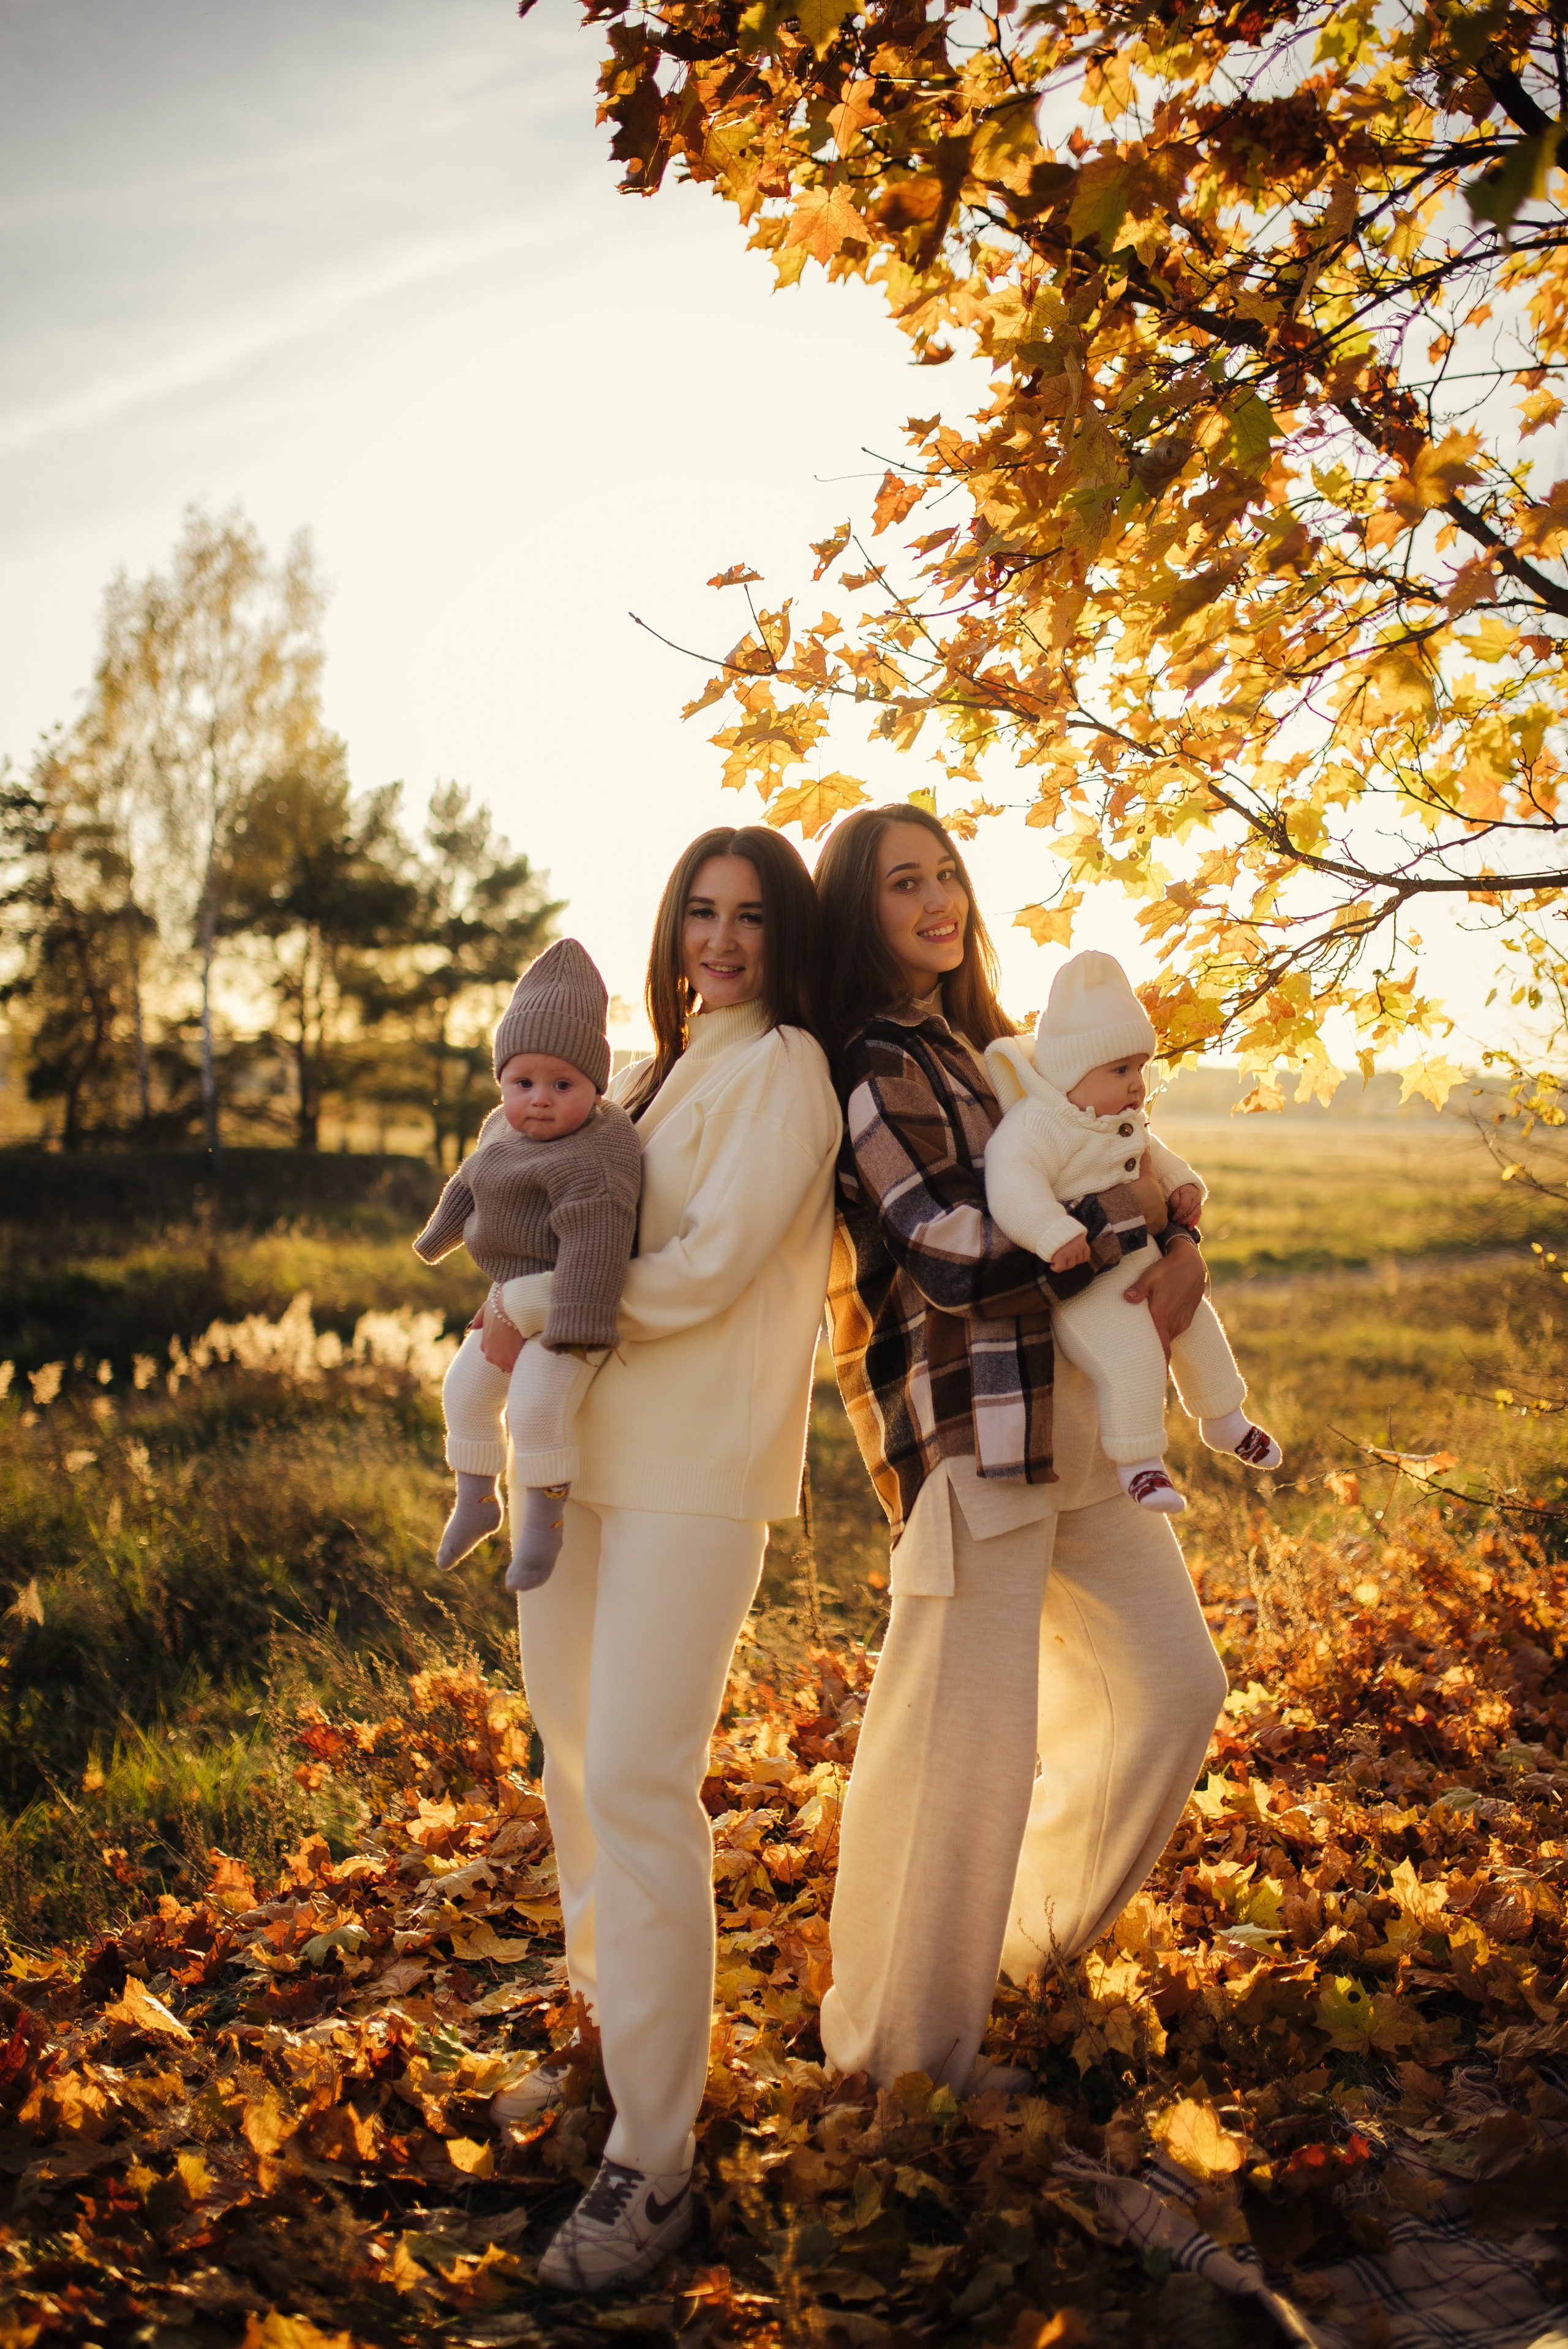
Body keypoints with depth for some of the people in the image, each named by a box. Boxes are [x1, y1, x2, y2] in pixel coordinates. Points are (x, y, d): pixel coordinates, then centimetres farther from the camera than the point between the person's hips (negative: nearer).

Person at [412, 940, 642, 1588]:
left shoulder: (592, 1156, -25)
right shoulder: (503, 1127, 6)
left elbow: (594, 1236, -32)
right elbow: (470, 1185, 25)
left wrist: (574, 1328, -36)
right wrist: (440, 1236, 39)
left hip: (567, 1301, -9)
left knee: (536, 1406, -23)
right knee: (465, 1389, 16)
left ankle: (543, 1519, -6)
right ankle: (476, 1500, 32)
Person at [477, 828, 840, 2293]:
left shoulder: (782, 1069, -6)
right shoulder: (652, 1073, 18)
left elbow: (707, 1268, -15)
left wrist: (528, 1304, -6)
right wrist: (529, 1313, 1)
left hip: (694, 1467, -8)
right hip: (579, 1449, 8)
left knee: (640, 1785, -10)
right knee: (574, 1752, 15)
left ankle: (653, 2162, 0)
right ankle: (609, 2035, 35)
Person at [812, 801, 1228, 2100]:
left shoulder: (971, 1043, 18)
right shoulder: (867, 1065, -10)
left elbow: (1106, 1158, 21)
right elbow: (953, 1254, -20)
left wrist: (1179, 1246, 0)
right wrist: (1117, 1213, -10)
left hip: (1073, 1411, 10)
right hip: (969, 1420, -9)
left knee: (1174, 1680, 15)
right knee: (963, 1729, -4)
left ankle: (1033, 1931, 33)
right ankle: (904, 2043, 15)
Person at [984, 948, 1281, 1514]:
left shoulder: (1127, 1121, 9)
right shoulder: (1036, 1124, -23)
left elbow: (1151, 1153, 28)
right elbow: (1013, 1183, -37)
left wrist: (1183, 1184, 10)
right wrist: (1055, 1234, -50)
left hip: (1143, 1266, 10)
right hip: (1083, 1284, -9)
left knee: (1198, 1325, 20)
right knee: (1131, 1357, -25)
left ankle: (1224, 1421, 43)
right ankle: (1138, 1461, -5)